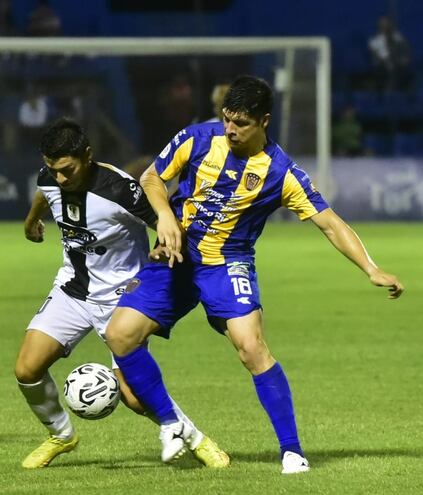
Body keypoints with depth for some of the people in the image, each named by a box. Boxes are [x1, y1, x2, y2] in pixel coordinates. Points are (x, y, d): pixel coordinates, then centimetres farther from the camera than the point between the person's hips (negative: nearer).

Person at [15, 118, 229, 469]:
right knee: (27, 370, -10)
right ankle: (61, 436, 18)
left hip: (120, 295, -5)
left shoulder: (120, 190, -28)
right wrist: (32, 221, 40)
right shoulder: (50, 181, -9)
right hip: (72, 290, 5)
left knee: (133, 394, -13)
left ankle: (193, 438, 15)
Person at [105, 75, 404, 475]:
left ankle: (291, 450, -13)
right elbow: (151, 177, 6)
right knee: (120, 333, -10)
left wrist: (372, 270, -21)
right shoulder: (198, 139, -8)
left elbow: (330, 223, -11)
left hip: (227, 265, -3)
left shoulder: (280, 172, -13)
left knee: (251, 347, -24)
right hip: (175, 260, 3)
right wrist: (166, 216, -14)